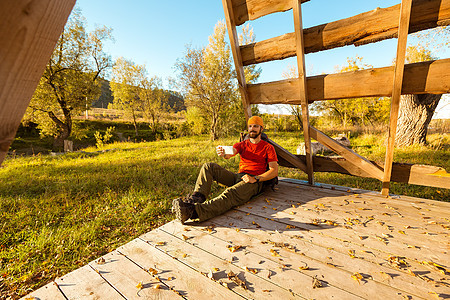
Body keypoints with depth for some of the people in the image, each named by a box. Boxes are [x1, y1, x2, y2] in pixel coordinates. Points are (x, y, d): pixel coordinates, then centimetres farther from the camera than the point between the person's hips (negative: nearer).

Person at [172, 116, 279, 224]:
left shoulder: (268, 147, 8)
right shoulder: (242, 144, 19)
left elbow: (274, 171, -2)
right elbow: (231, 152, -3)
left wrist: (255, 179, -16)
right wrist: (223, 153, -29)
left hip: (255, 182, -5)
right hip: (238, 177, 5)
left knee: (229, 194, -37)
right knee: (208, 166, -12)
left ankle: (194, 211, -57)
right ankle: (196, 198, -32)